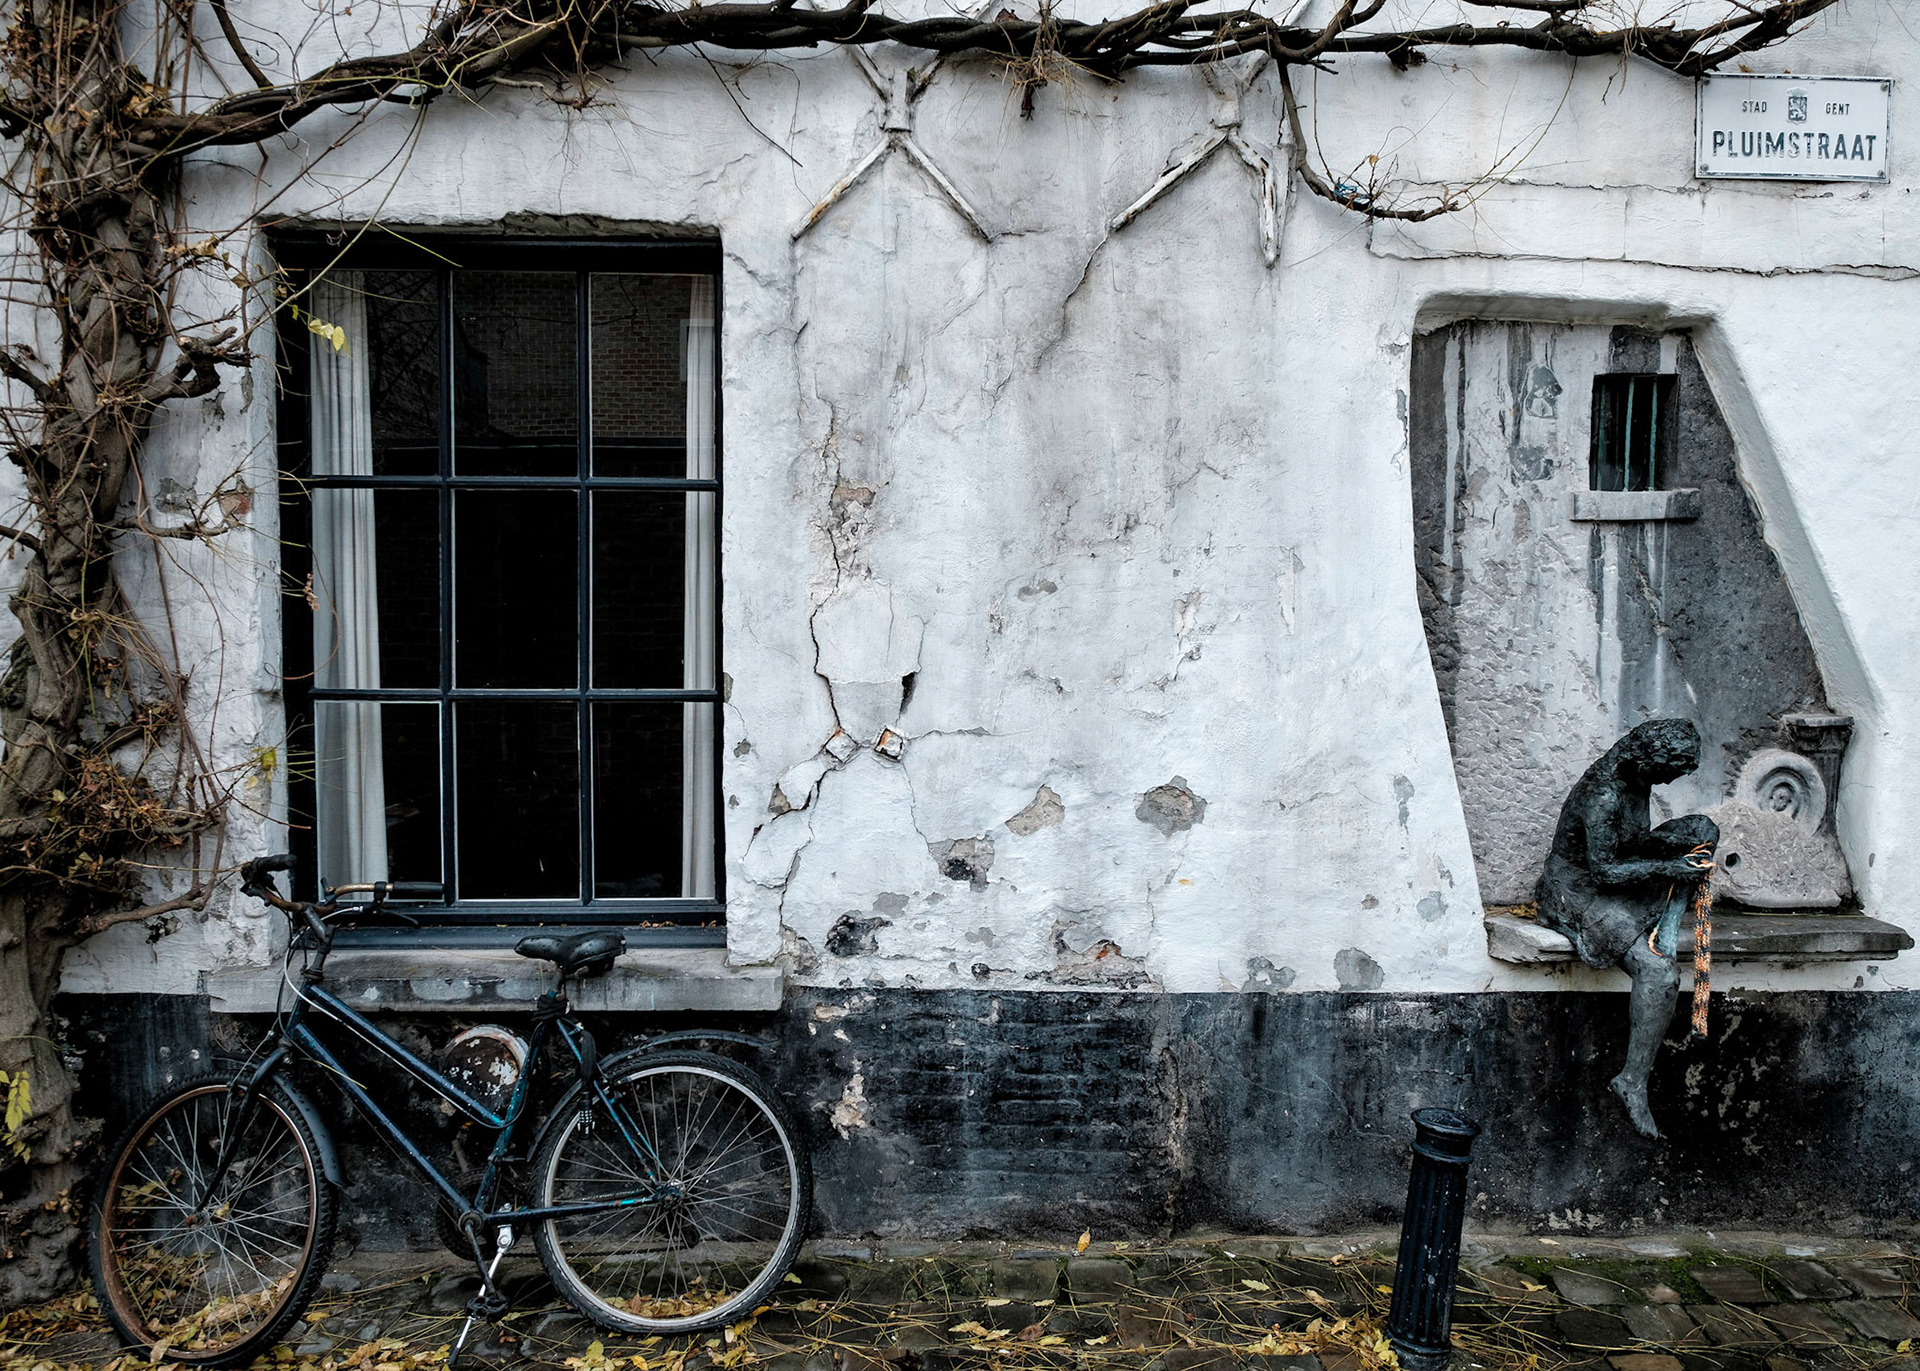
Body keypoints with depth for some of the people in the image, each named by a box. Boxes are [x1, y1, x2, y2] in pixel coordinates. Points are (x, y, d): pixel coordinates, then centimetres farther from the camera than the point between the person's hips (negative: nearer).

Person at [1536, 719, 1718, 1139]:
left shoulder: (1637, 778, 3)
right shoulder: (1603, 796, -26)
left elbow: (1635, 842, 15)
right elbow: (1603, 872, -23)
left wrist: (1679, 848, -3)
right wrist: (1667, 869, -23)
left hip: (1618, 880, 10)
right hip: (1578, 894, -10)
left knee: (1703, 829, 4)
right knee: (1658, 974, -28)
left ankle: (1663, 940, -7)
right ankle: (1633, 1082, -16)